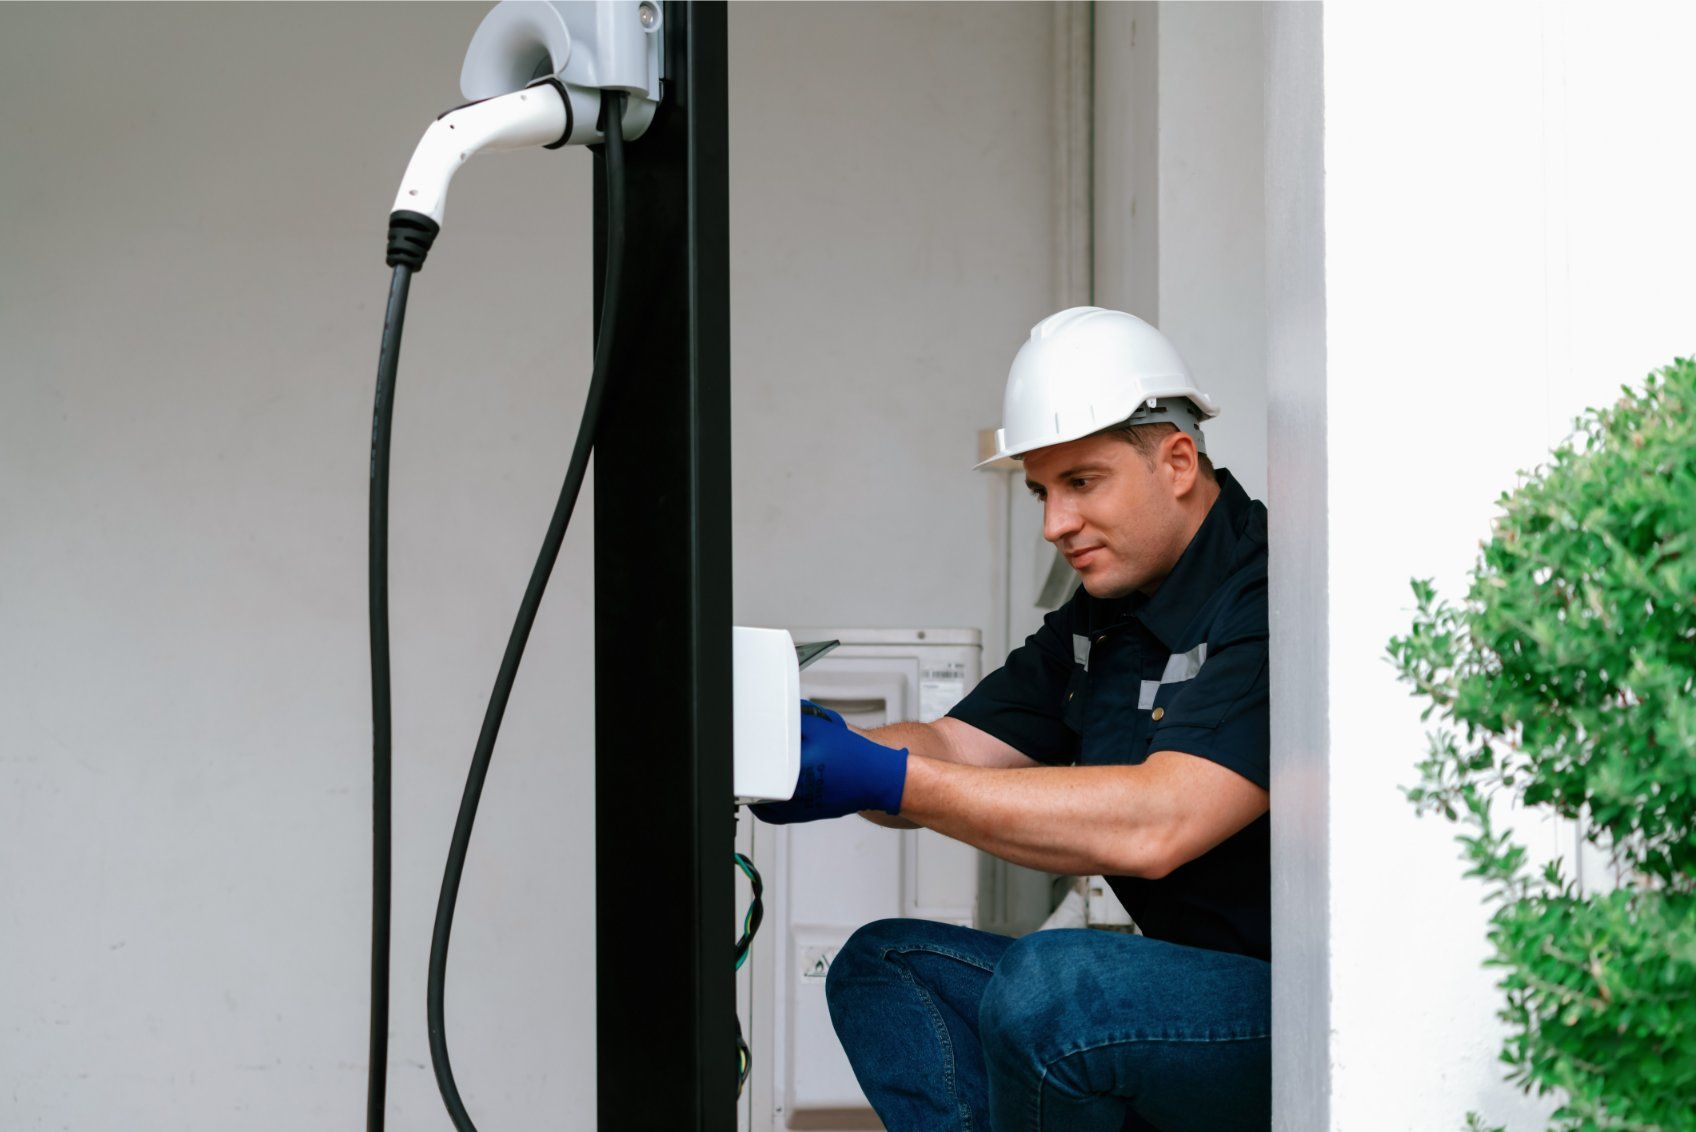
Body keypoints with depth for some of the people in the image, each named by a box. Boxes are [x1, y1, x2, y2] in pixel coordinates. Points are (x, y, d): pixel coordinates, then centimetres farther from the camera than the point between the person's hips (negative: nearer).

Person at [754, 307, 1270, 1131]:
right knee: (882, 968, 5)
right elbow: (950, 750, 8)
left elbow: (1155, 825, -29)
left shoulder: (1269, 601, -18)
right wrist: (816, 748, -15)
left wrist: (885, 779, -28)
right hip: (1188, 984, 9)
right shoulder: (1099, 621, 13)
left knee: (1046, 988, -32)